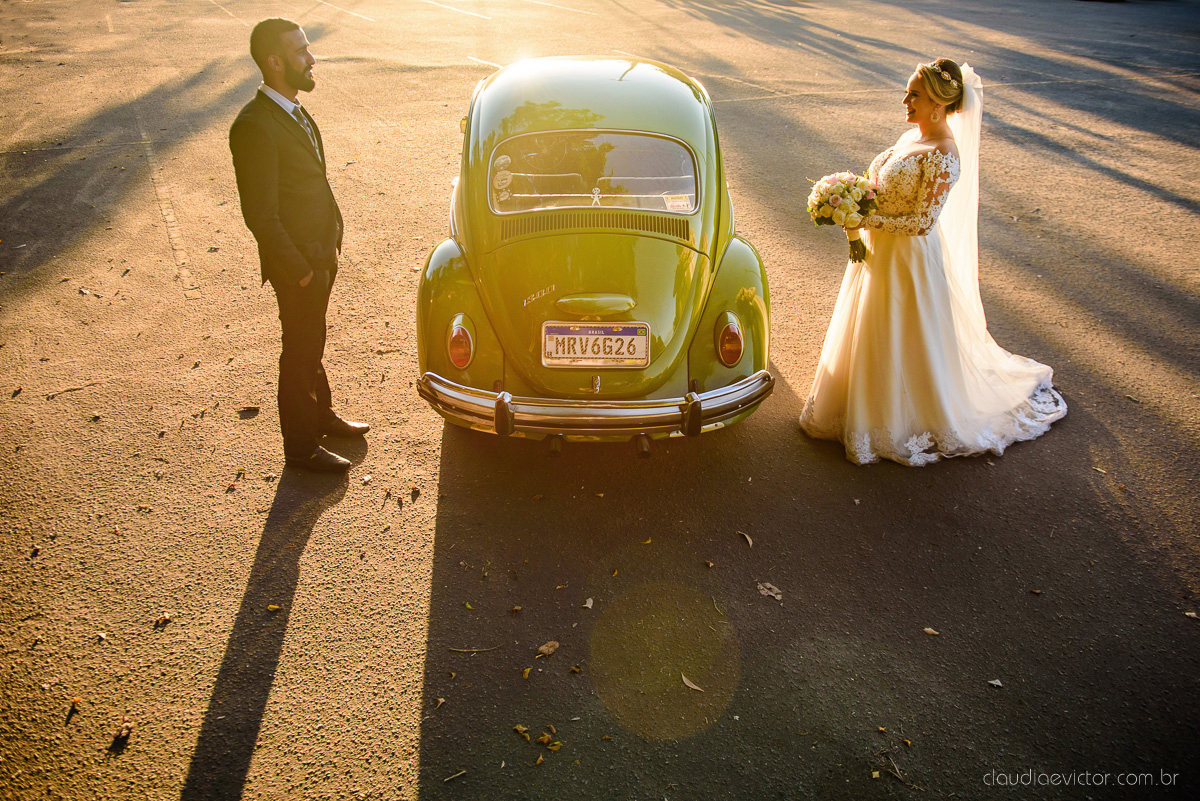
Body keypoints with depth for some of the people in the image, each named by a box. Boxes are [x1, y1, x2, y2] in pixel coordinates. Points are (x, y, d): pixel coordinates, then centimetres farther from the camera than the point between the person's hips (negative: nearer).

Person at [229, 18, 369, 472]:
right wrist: (300, 270, -19)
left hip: (321, 252, 9)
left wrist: (331, 242, 10)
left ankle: (321, 416, 43)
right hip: (297, 264, -8)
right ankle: (301, 448, 22)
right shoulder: (254, 127, -23)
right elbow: (260, 214, -23)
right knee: (300, 352, 5)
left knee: (312, 343, 23)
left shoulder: (295, 112, 7)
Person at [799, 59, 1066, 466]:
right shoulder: (913, 135, 5)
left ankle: (903, 420, 28)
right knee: (874, 335, 22)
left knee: (905, 341, 7)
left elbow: (922, 221, -24)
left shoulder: (942, 156, -23)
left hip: (909, 259, -9)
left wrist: (868, 220, -22)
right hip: (880, 251, 9)